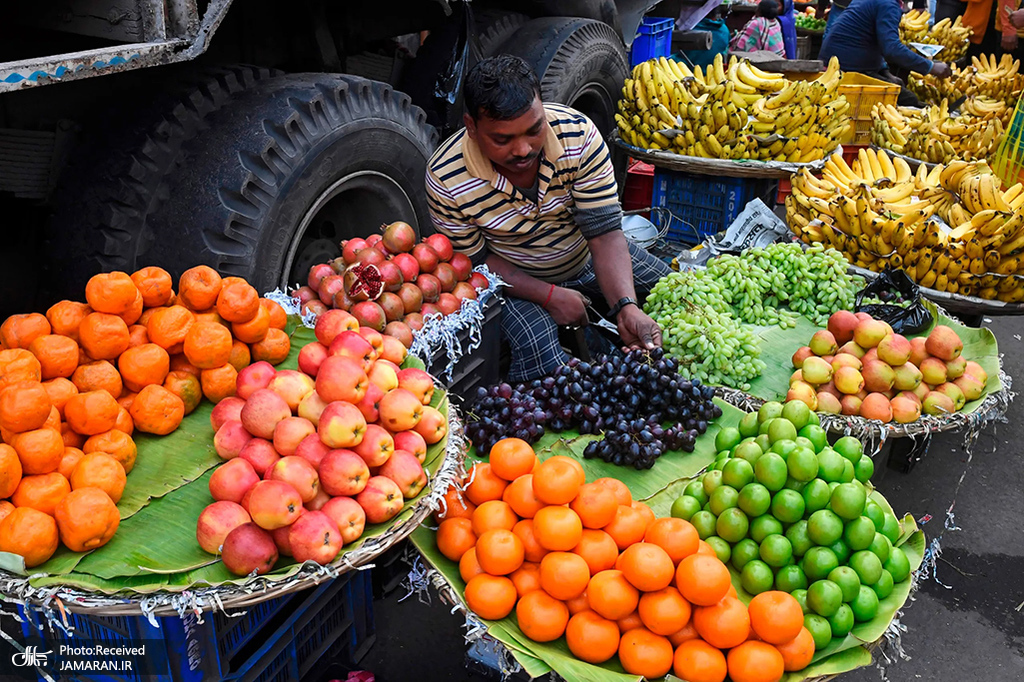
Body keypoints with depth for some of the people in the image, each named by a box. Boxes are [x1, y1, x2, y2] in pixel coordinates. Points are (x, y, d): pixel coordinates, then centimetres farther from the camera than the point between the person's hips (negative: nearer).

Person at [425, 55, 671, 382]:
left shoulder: (579, 134, -24)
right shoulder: (444, 180, -27)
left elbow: (605, 232, -24)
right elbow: (474, 260, -14)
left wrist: (626, 306, -41)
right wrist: (549, 296, -25)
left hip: (589, 257, 3)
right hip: (515, 279, -3)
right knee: (536, 346, -31)